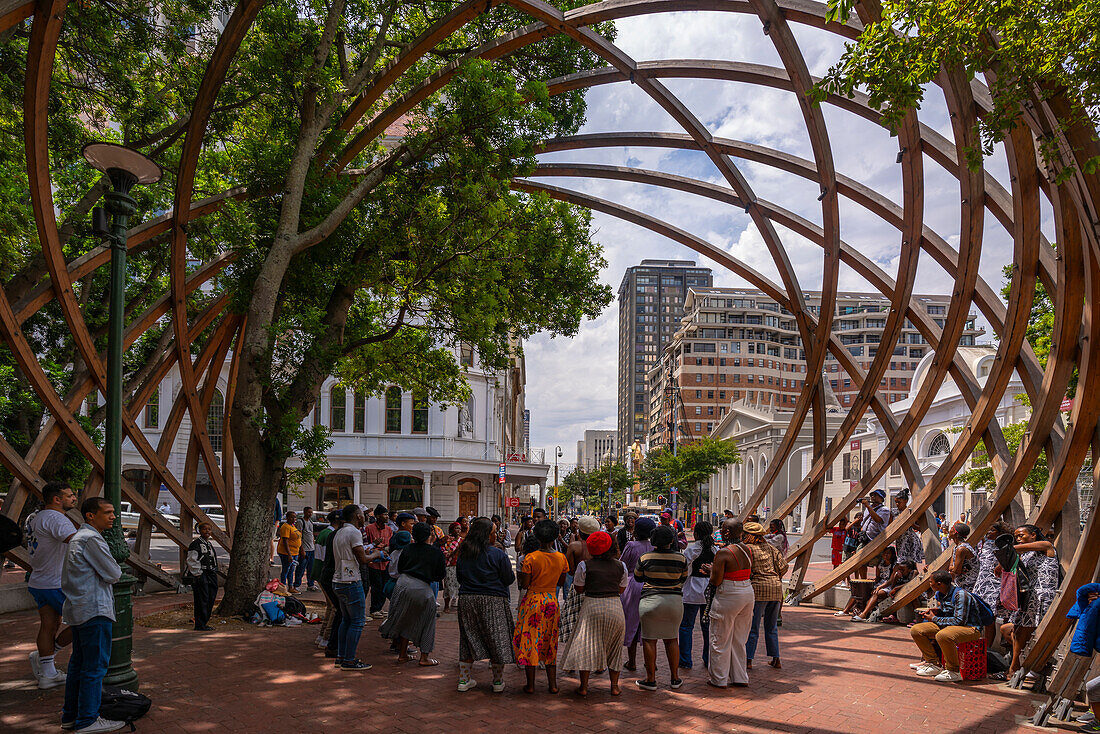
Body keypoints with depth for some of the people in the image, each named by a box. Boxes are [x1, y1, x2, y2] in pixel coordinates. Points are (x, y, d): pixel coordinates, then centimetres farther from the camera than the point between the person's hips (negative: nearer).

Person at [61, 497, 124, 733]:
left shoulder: (76, 538, 17)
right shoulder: (91, 539, -16)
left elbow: (65, 579, 25)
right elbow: (113, 574, -15)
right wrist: (116, 568, 6)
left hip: (77, 609, 11)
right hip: (95, 610, -11)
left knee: (79, 663, 16)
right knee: (95, 666, -5)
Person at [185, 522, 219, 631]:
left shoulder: (210, 544, 18)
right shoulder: (195, 544, -8)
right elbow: (192, 561, -14)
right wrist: (198, 575, -16)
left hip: (211, 574, 9)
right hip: (200, 575, -9)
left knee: (210, 599, 10)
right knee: (202, 600, -8)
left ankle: (205, 622, 19)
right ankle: (200, 625, -3)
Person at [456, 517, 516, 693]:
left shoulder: (463, 553, 3)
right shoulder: (498, 554, -12)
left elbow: (459, 577, 14)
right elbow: (509, 579, -6)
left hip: (466, 599, 4)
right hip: (493, 601, -4)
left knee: (469, 638, 14)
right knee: (497, 639, 7)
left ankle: (464, 679, 17)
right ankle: (498, 681, 14)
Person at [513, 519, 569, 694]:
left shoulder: (531, 558, -13)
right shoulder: (561, 558, -2)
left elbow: (524, 585, -10)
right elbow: (561, 582, 9)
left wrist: (520, 574, 8)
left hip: (533, 599, -3)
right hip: (552, 600, 3)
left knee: (530, 641, 6)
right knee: (550, 642, 14)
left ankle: (530, 685, 11)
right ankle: (552, 684, 18)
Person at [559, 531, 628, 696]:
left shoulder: (585, 565, -7)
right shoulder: (620, 566, 2)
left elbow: (579, 589, 3)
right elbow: (621, 589, 11)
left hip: (592, 607, -2)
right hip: (615, 607, 3)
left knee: (586, 645, 7)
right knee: (614, 647, 16)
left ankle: (583, 686, 6)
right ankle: (614, 686, 19)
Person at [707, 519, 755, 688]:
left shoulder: (723, 553, -17)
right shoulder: (747, 550, 5)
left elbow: (716, 581, -17)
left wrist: (712, 569, 5)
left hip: (728, 597, -7)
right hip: (748, 593, 7)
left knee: (720, 640, 7)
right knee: (739, 640, 18)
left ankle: (718, 679, 15)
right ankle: (740, 677, 25)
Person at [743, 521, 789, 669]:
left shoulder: (748, 548, -6)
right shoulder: (769, 547, 10)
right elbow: (783, 566, 7)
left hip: (758, 588, -6)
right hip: (776, 589, 6)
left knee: (752, 627, 1)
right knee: (771, 626, 16)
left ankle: (748, 661, 3)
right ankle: (776, 660, 18)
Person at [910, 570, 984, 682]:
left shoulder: (960, 594, -20)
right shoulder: (940, 594, 7)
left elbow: (960, 621, -24)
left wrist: (935, 619, -14)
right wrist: (936, 611, 1)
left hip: (970, 628, -9)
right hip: (947, 626, 9)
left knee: (942, 635, -41)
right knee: (916, 630, -5)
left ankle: (953, 672, -22)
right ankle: (933, 664, 3)